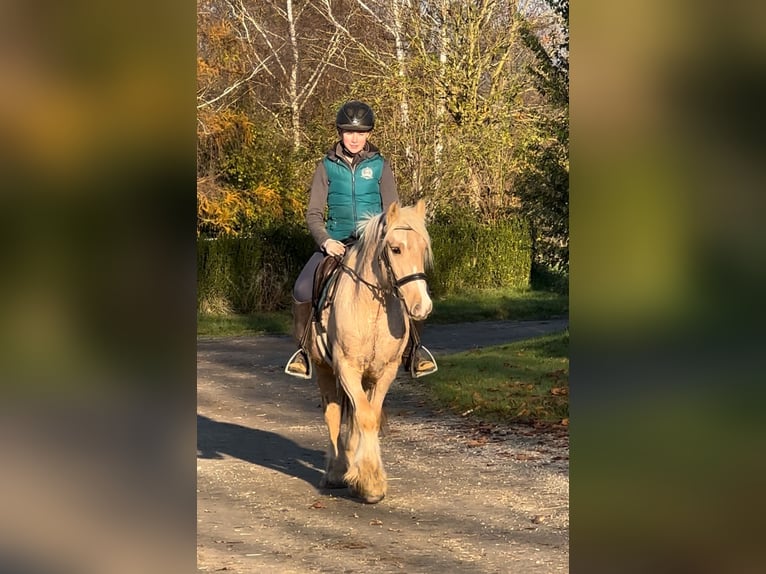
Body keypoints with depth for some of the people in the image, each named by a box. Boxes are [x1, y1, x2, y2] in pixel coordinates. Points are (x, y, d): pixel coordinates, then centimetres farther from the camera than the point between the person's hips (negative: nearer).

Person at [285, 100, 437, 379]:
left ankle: (412, 348, 3)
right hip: (336, 243, 0)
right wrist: (325, 240, -15)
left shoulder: (380, 165, 2)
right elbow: (314, 213, 2)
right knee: (302, 291, -19)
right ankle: (305, 348, 5)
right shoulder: (327, 166, 2)